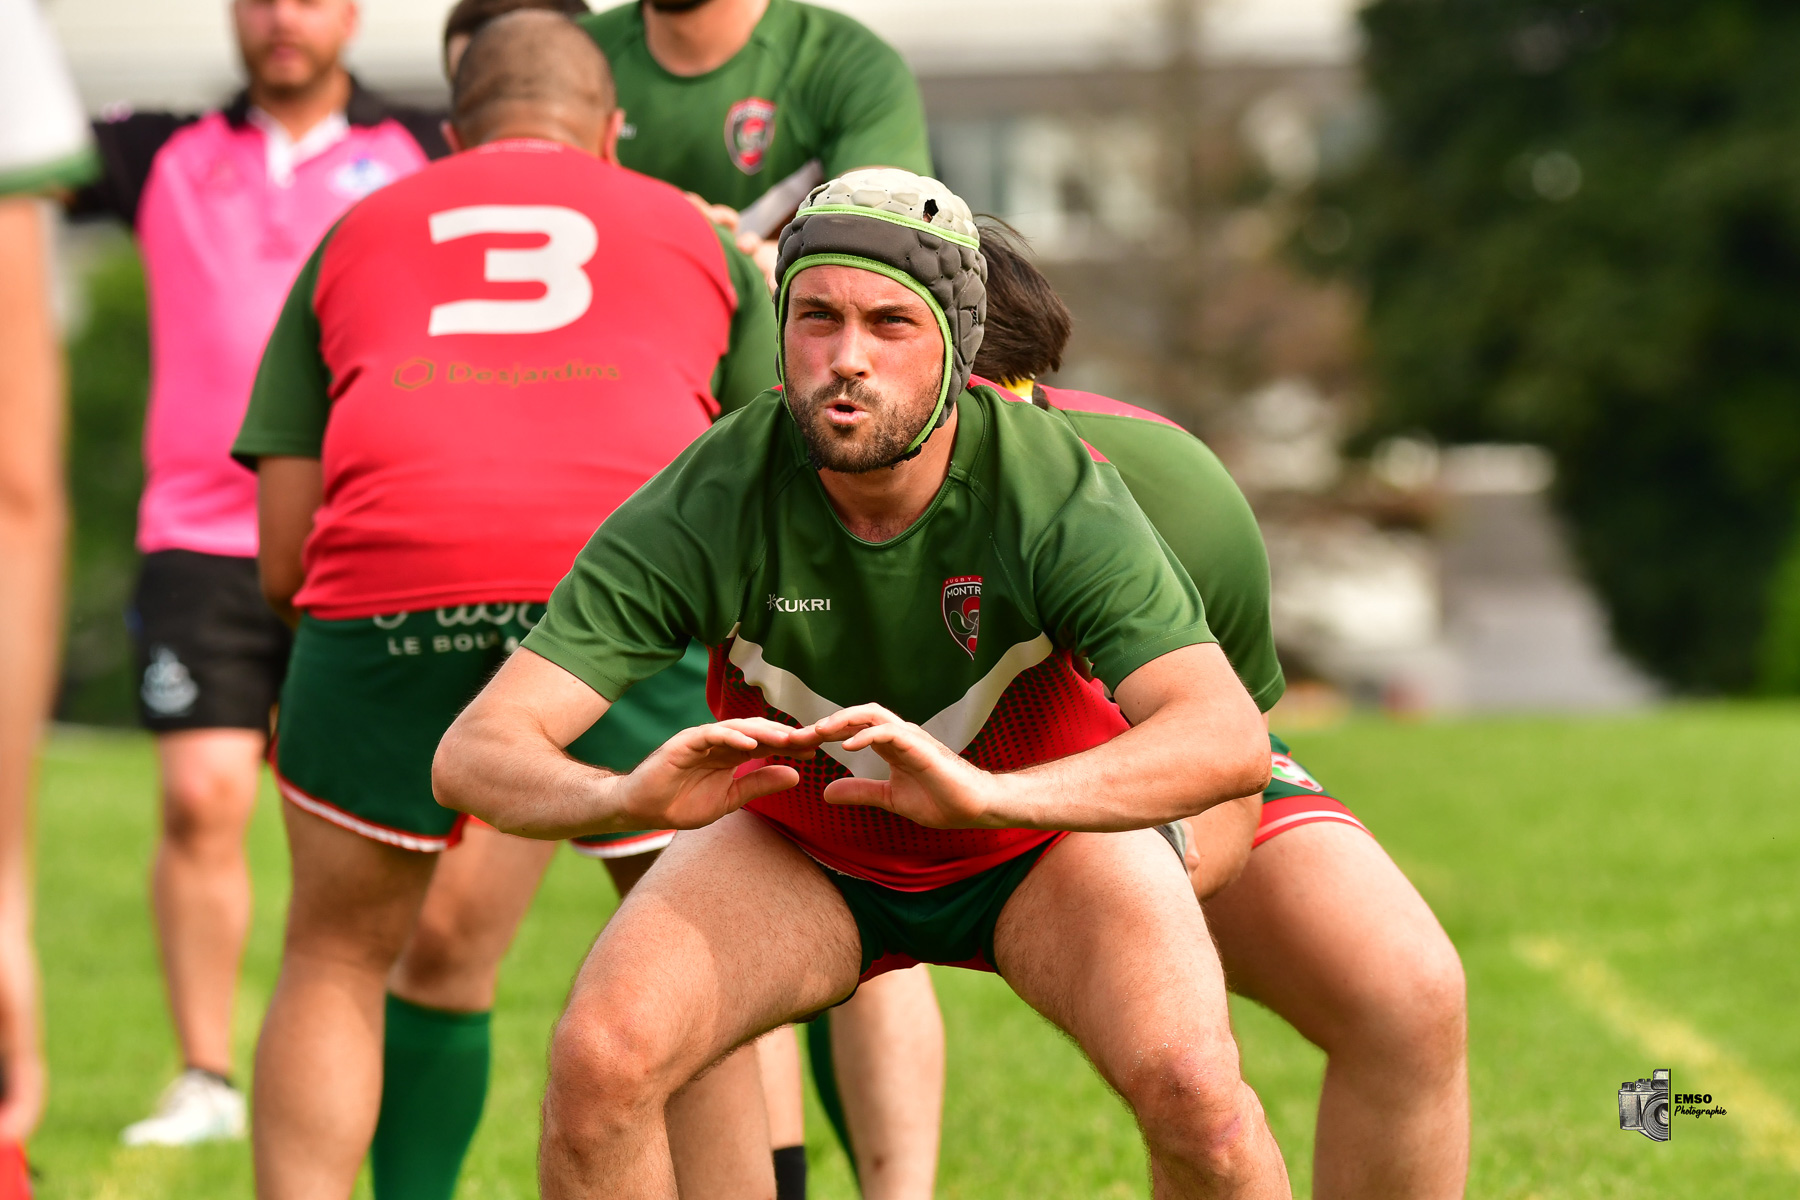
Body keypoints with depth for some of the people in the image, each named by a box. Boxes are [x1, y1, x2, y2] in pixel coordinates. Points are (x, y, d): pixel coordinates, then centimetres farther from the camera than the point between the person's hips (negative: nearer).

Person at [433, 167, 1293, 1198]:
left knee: (1190, 1081, -28)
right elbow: (474, 755, -34)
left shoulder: (1056, 497, -33)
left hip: (1047, 833, -1)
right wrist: (626, 797, -58)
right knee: (599, 1056, -24)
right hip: (797, 842, 1)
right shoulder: (711, 505, -30)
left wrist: (985, 795, -61)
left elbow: (1229, 737, -45)